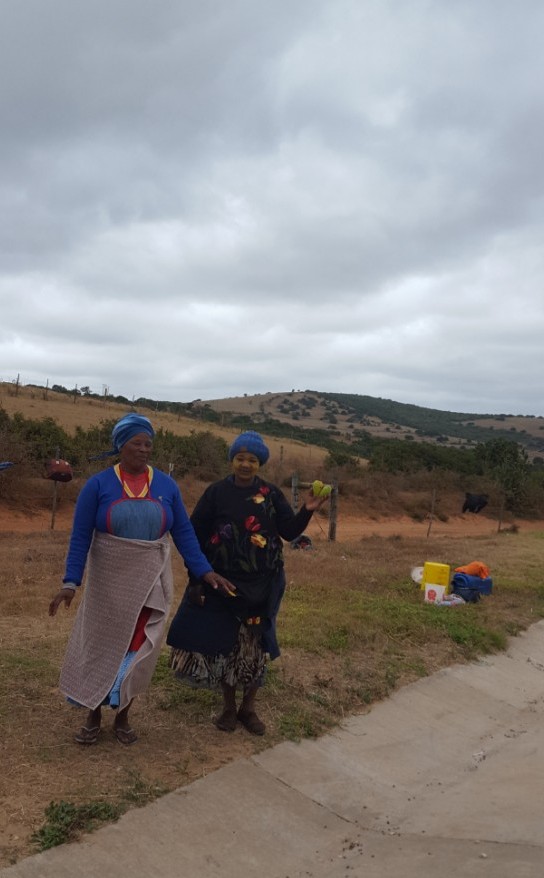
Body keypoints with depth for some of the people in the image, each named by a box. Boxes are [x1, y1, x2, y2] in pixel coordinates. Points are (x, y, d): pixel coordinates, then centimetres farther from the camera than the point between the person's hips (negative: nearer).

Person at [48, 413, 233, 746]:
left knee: (138, 651, 10)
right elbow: (80, 537, -9)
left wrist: (204, 571, -9)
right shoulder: (98, 484, -9)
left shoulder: (166, 485, -3)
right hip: (108, 583, -1)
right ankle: (93, 717, 31)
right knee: (100, 647, 11)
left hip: (150, 583, 2)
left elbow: (184, 532, -1)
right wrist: (71, 582, -15)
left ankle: (123, 717, 30)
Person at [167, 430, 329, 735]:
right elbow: (196, 537, -2)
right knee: (225, 642, 8)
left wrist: (307, 511, -22)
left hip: (262, 583, 1)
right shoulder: (216, 493, -5)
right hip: (222, 581, -1)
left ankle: (248, 707, 27)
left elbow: (289, 532, -5)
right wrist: (196, 579, -4)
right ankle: (229, 706, 27)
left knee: (255, 644, 9)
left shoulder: (271, 493, -1)